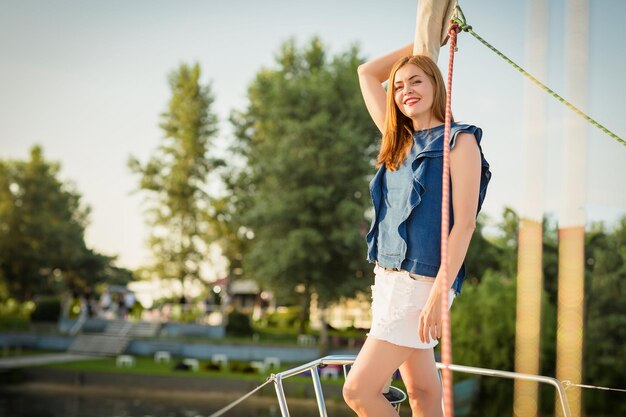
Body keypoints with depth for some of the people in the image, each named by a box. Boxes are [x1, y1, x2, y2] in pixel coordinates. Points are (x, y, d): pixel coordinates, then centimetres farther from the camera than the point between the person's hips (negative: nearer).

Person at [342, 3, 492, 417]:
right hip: (389, 278, 7)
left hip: (421, 284, -7)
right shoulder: (401, 142, 13)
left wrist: (439, 295, -21)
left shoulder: (459, 141, -8)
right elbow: (367, 73, 22)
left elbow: (464, 222, -15)